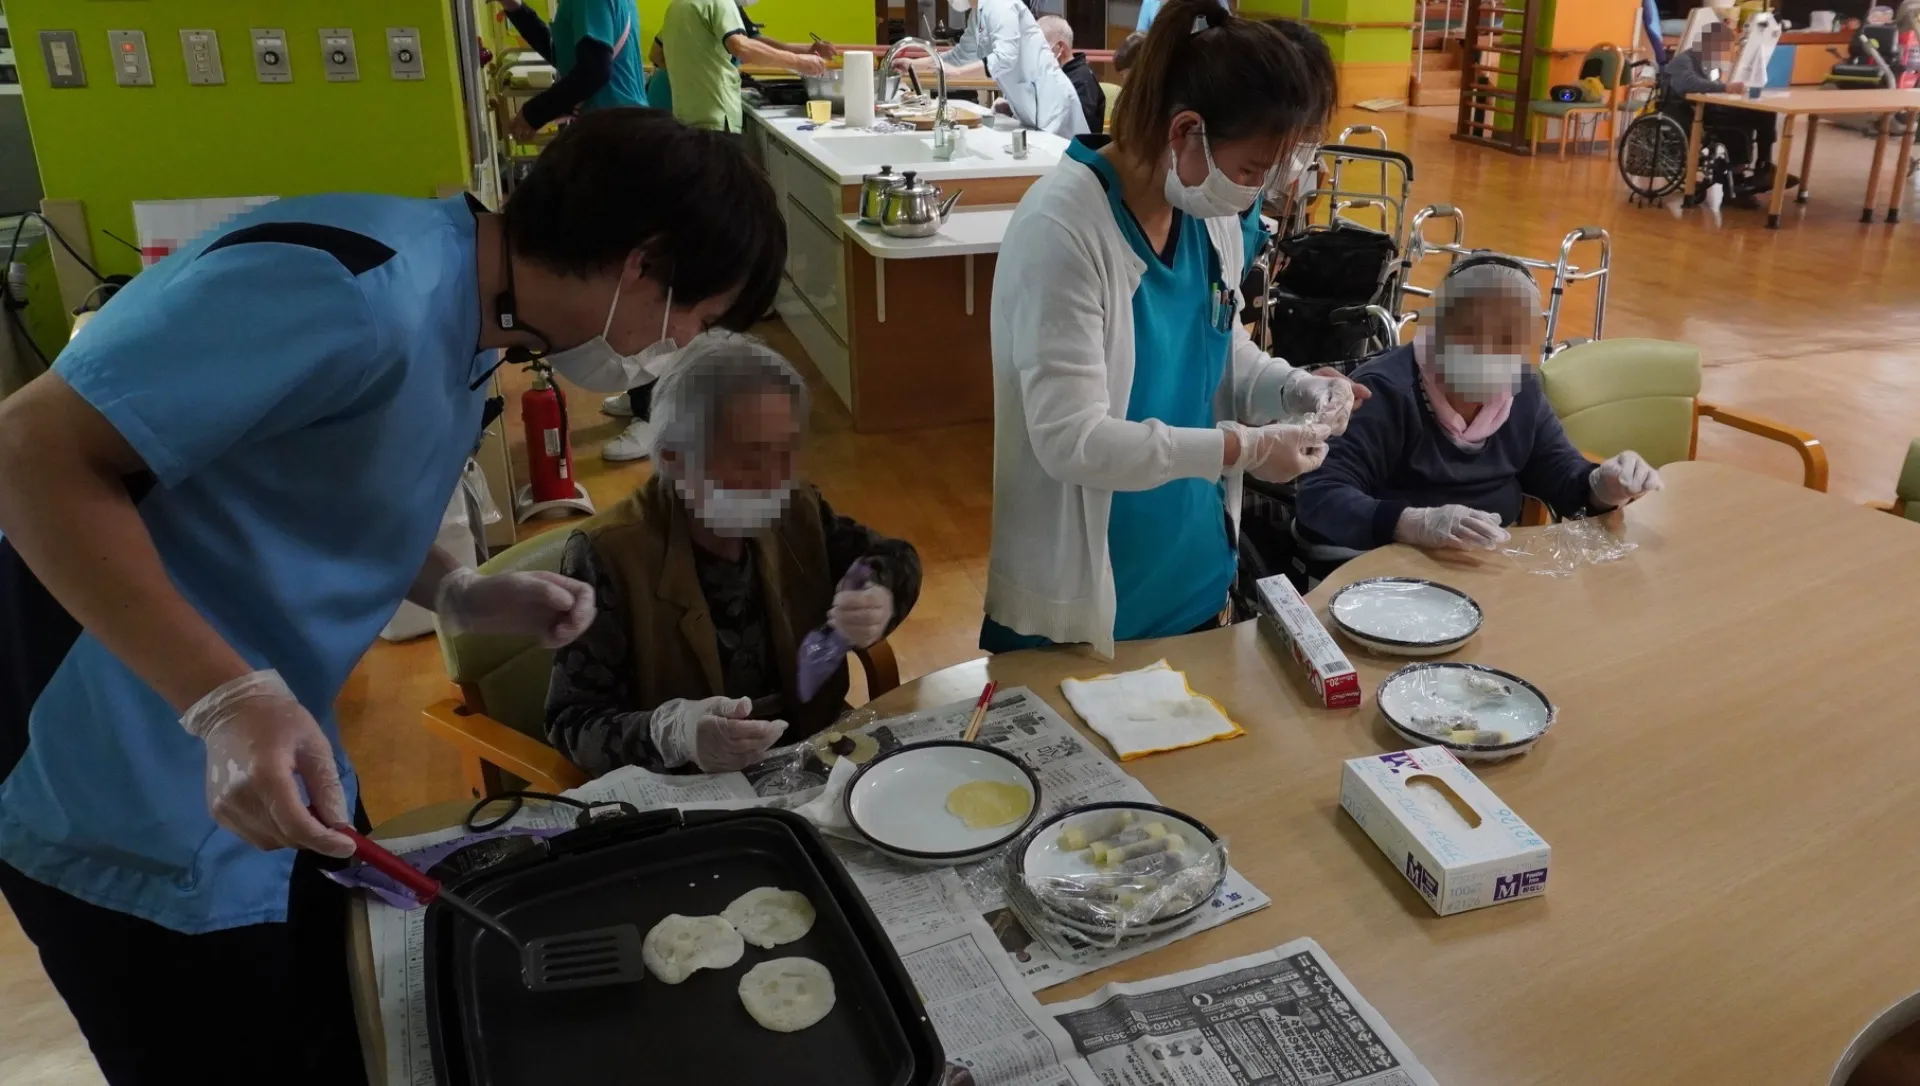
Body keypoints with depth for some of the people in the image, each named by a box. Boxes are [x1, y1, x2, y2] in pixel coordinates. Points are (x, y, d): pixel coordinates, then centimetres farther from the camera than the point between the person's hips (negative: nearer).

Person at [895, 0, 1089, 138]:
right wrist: (913, 64, 20)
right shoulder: (977, 16, 14)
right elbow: (960, 55, 26)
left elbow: (1005, 58, -24)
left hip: (1048, 99, -9)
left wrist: (955, 72, -24)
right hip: (1029, 103, 9)